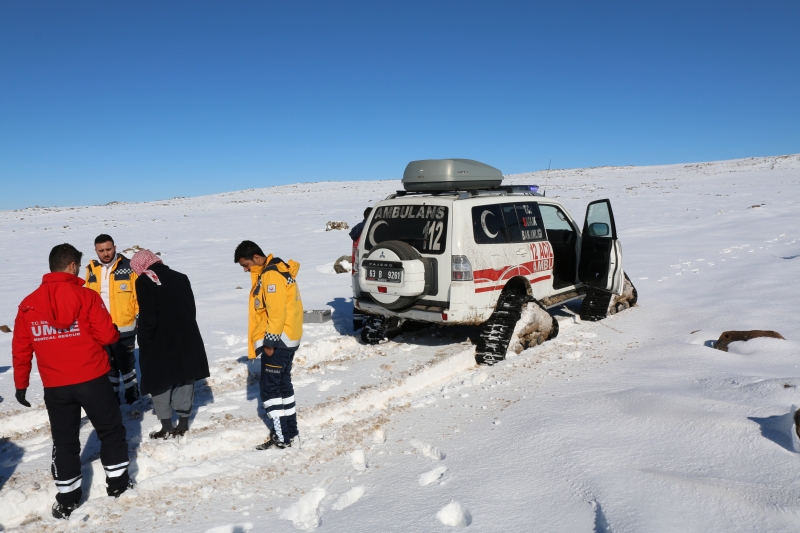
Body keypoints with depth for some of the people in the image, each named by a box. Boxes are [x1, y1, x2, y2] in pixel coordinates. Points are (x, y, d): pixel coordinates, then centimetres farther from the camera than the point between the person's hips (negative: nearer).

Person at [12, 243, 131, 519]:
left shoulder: (29, 303, 1)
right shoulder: (86, 296, -11)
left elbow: (20, 348, 5)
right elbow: (107, 335, -12)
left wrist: (21, 384, 15)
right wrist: (116, 334, 11)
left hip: (55, 387, 3)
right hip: (92, 380, -3)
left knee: (64, 441, 14)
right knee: (111, 430, 16)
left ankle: (67, 499, 21)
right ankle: (117, 481, 25)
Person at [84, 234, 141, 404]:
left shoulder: (127, 267, -8)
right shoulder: (92, 269, 5)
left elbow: (138, 294, -7)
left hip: (124, 327, -4)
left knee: (126, 362, 8)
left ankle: (132, 392, 26)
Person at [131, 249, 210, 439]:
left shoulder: (145, 281, -8)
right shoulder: (181, 278, 11)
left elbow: (147, 318, -14)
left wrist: (143, 344, -6)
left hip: (159, 344, -5)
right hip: (186, 340, 6)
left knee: (161, 382, 7)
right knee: (184, 380, 13)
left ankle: (167, 427, 10)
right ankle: (183, 424, 17)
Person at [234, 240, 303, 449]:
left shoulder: (271, 275, -18)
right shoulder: (274, 270, 15)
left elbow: (277, 311, -24)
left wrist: (270, 341, -18)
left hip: (278, 340, -10)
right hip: (286, 339, 10)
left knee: (269, 387, -3)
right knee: (283, 384, 16)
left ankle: (282, 437, 3)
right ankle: (290, 432, 25)